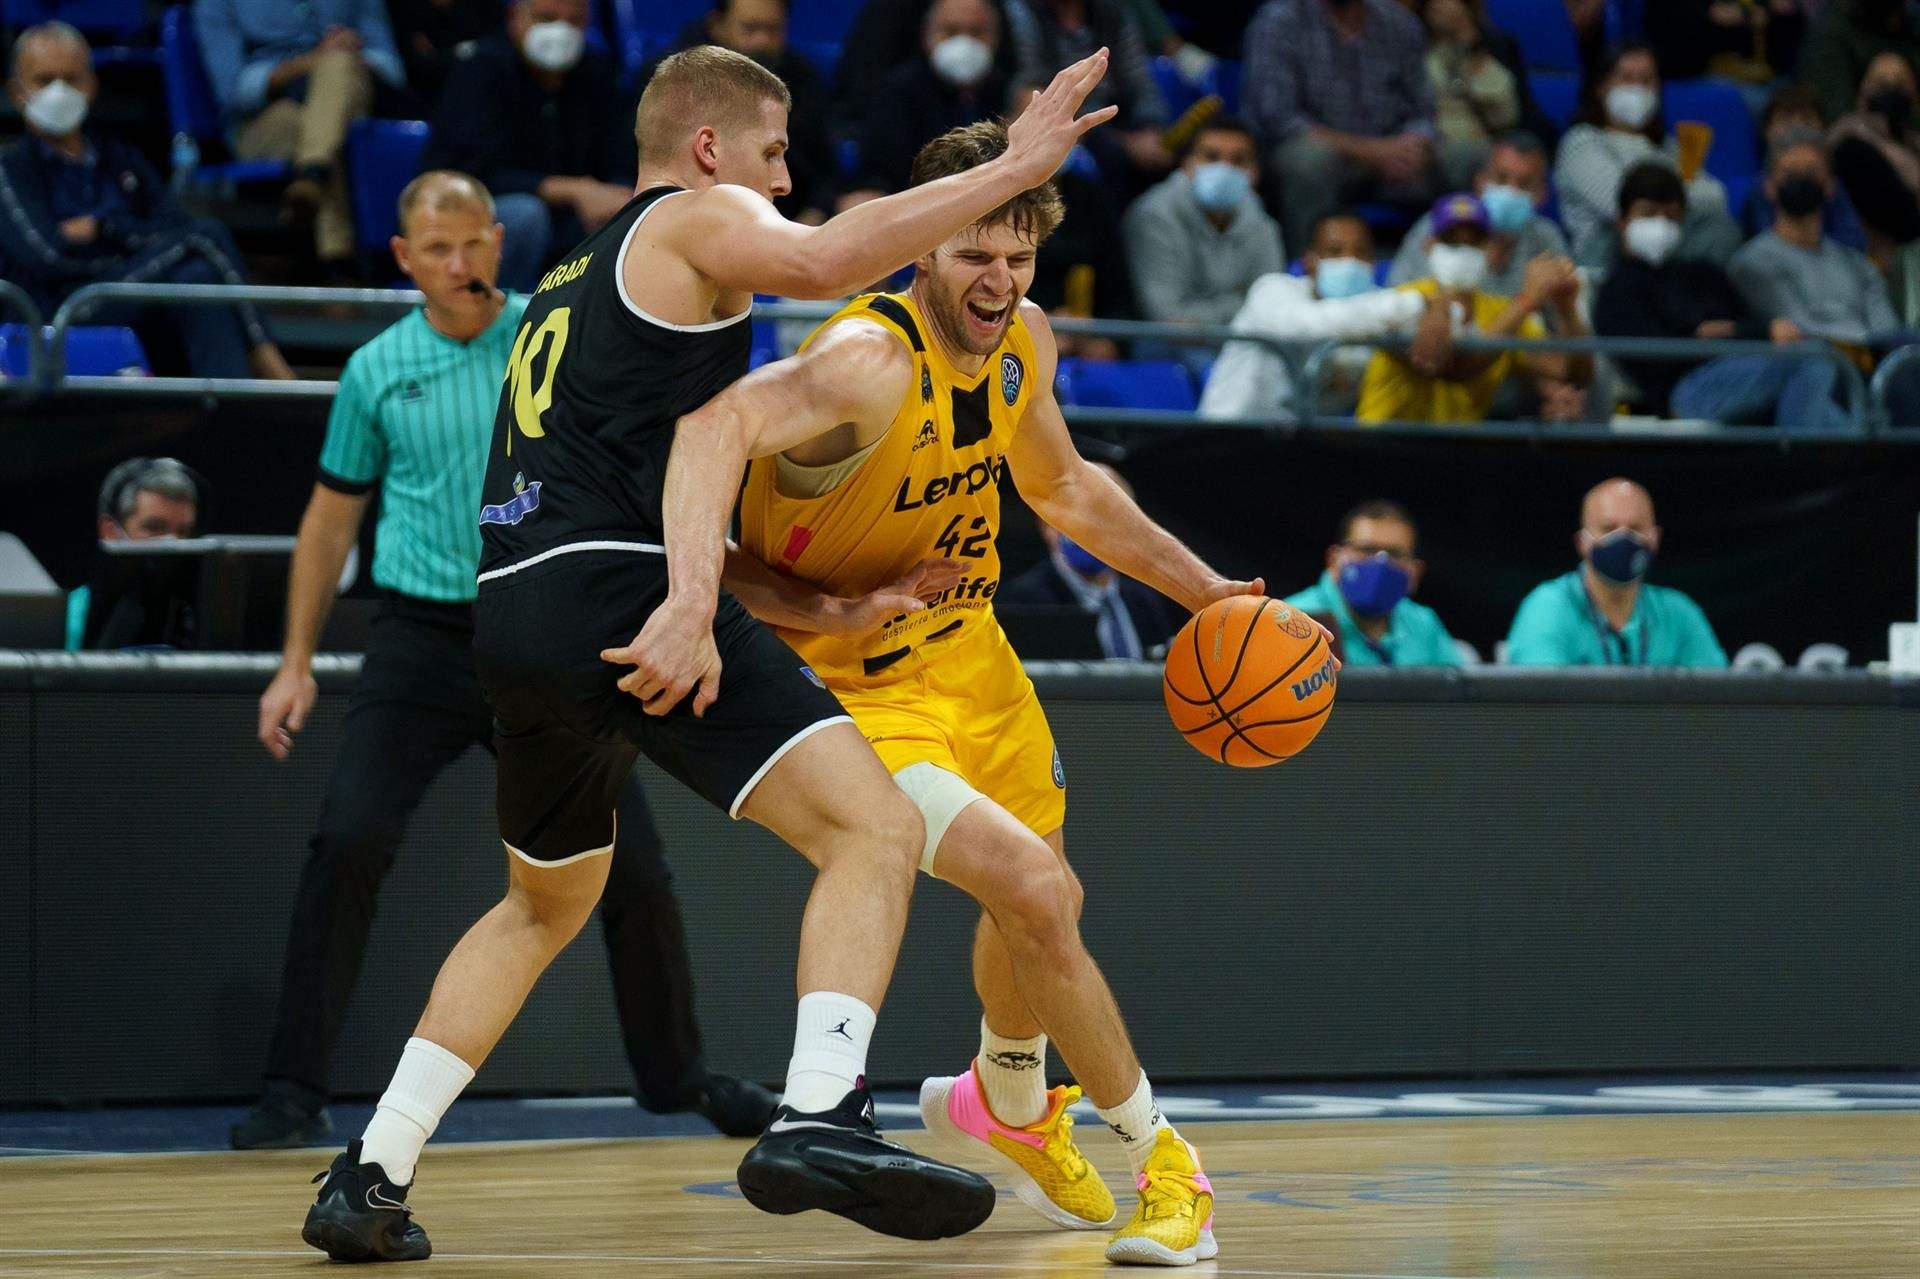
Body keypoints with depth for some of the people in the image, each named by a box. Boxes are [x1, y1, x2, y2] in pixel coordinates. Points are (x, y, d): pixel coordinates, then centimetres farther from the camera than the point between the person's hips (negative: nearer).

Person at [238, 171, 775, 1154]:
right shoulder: (377, 371, 5)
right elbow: (333, 517, 14)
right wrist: (296, 664, 10)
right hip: (422, 639, 0)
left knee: (632, 867, 1)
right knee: (349, 842, -18)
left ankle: (678, 1074, 23)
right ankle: (294, 1092, -11)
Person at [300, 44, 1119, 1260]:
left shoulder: (572, 282, 32)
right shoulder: (698, 219, 7)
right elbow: (819, 261, -16)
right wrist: (1012, 171, -13)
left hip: (514, 608, 9)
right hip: (621, 589, -9)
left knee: (545, 903, 29)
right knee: (876, 829, -14)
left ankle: (371, 1178, 24)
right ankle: (819, 1117, -34)